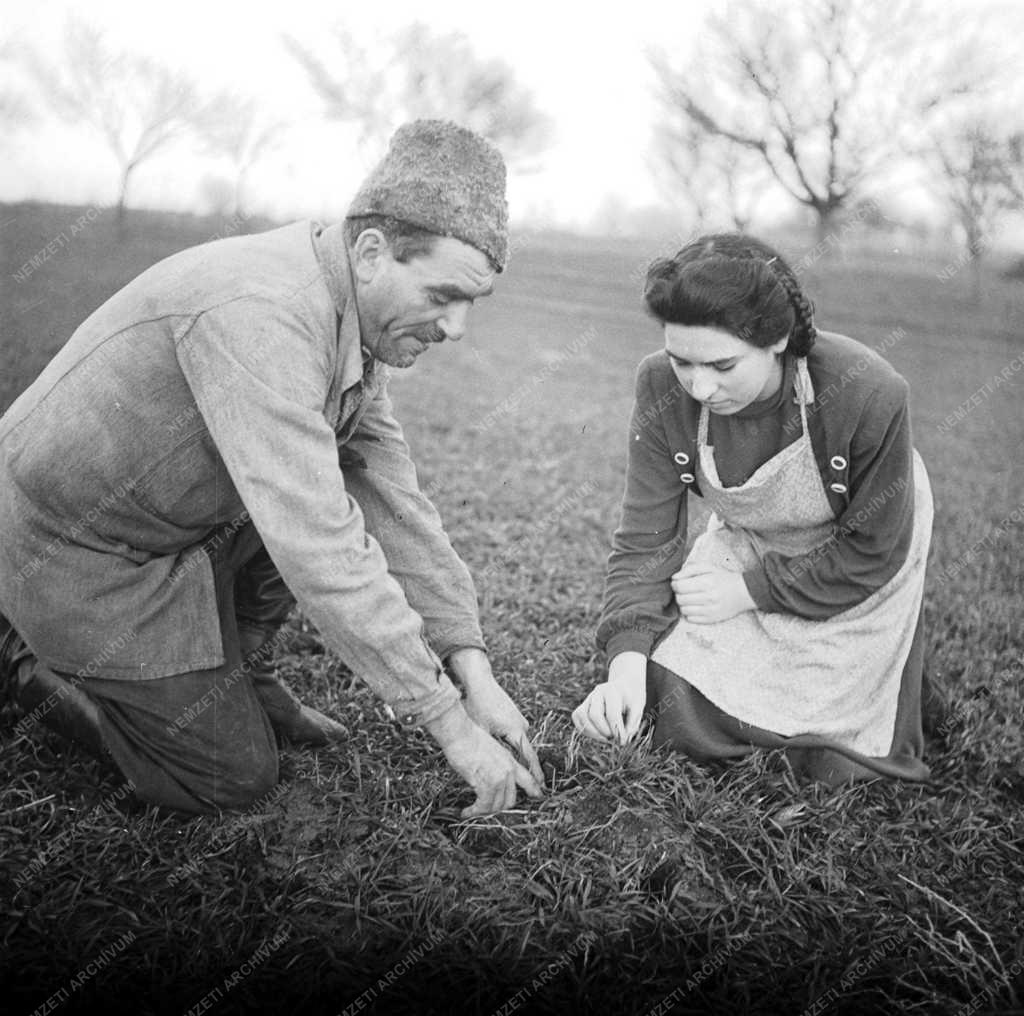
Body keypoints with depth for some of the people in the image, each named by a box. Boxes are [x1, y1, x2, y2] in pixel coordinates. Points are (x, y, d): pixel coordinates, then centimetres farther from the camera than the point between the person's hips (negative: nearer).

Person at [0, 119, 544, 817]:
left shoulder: (358, 317, -4)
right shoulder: (259, 315, -34)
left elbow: (394, 501, -2)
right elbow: (318, 553, -36)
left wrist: (474, 673, -8)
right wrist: (449, 724, -29)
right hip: (75, 547, -8)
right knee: (236, 778, -3)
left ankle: (243, 676, 12)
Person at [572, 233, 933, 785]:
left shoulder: (868, 395, -35)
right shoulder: (663, 387, -26)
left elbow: (873, 552, -22)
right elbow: (646, 537, -22)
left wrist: (750, 590, -22)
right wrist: (628, 660, -35)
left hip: (855, 568, -2)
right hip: (745, 544, 3)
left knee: (836, 770, 3)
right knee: (683, 726, -3)